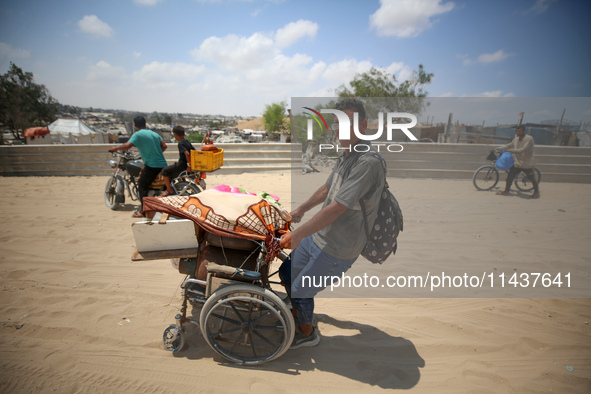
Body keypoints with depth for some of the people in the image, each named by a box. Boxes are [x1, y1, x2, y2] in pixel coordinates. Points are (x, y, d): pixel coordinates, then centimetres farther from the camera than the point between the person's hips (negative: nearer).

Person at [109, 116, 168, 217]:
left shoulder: (138, 134, -4)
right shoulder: (154, 134, 17)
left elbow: (127, 145, -17)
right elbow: (164, 146, 13)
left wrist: (115, 148, -1)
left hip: (151, 165, -7)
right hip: (163, 165, 7)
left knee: (142, 186, 3)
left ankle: (143, 210, 0)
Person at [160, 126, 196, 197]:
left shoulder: (180, 144, -18)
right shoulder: (187, 142, 8)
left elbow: (187, 153, -32)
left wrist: (189, 166, -24)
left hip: (182, 164, -9)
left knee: (165, 171, -4)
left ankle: (169, 190, -1)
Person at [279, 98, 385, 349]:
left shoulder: (368, 163, -26)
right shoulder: (345, 154, 5)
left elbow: (335, 209, -29)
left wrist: (298, 234, -24)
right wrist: (301, 210, 24)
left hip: (337, 249, -9)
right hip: (317, 235, 9)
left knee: (300, 290, 5)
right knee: (287, 274, 21)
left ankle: (308, 333, 35)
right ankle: (296, 315, 48)